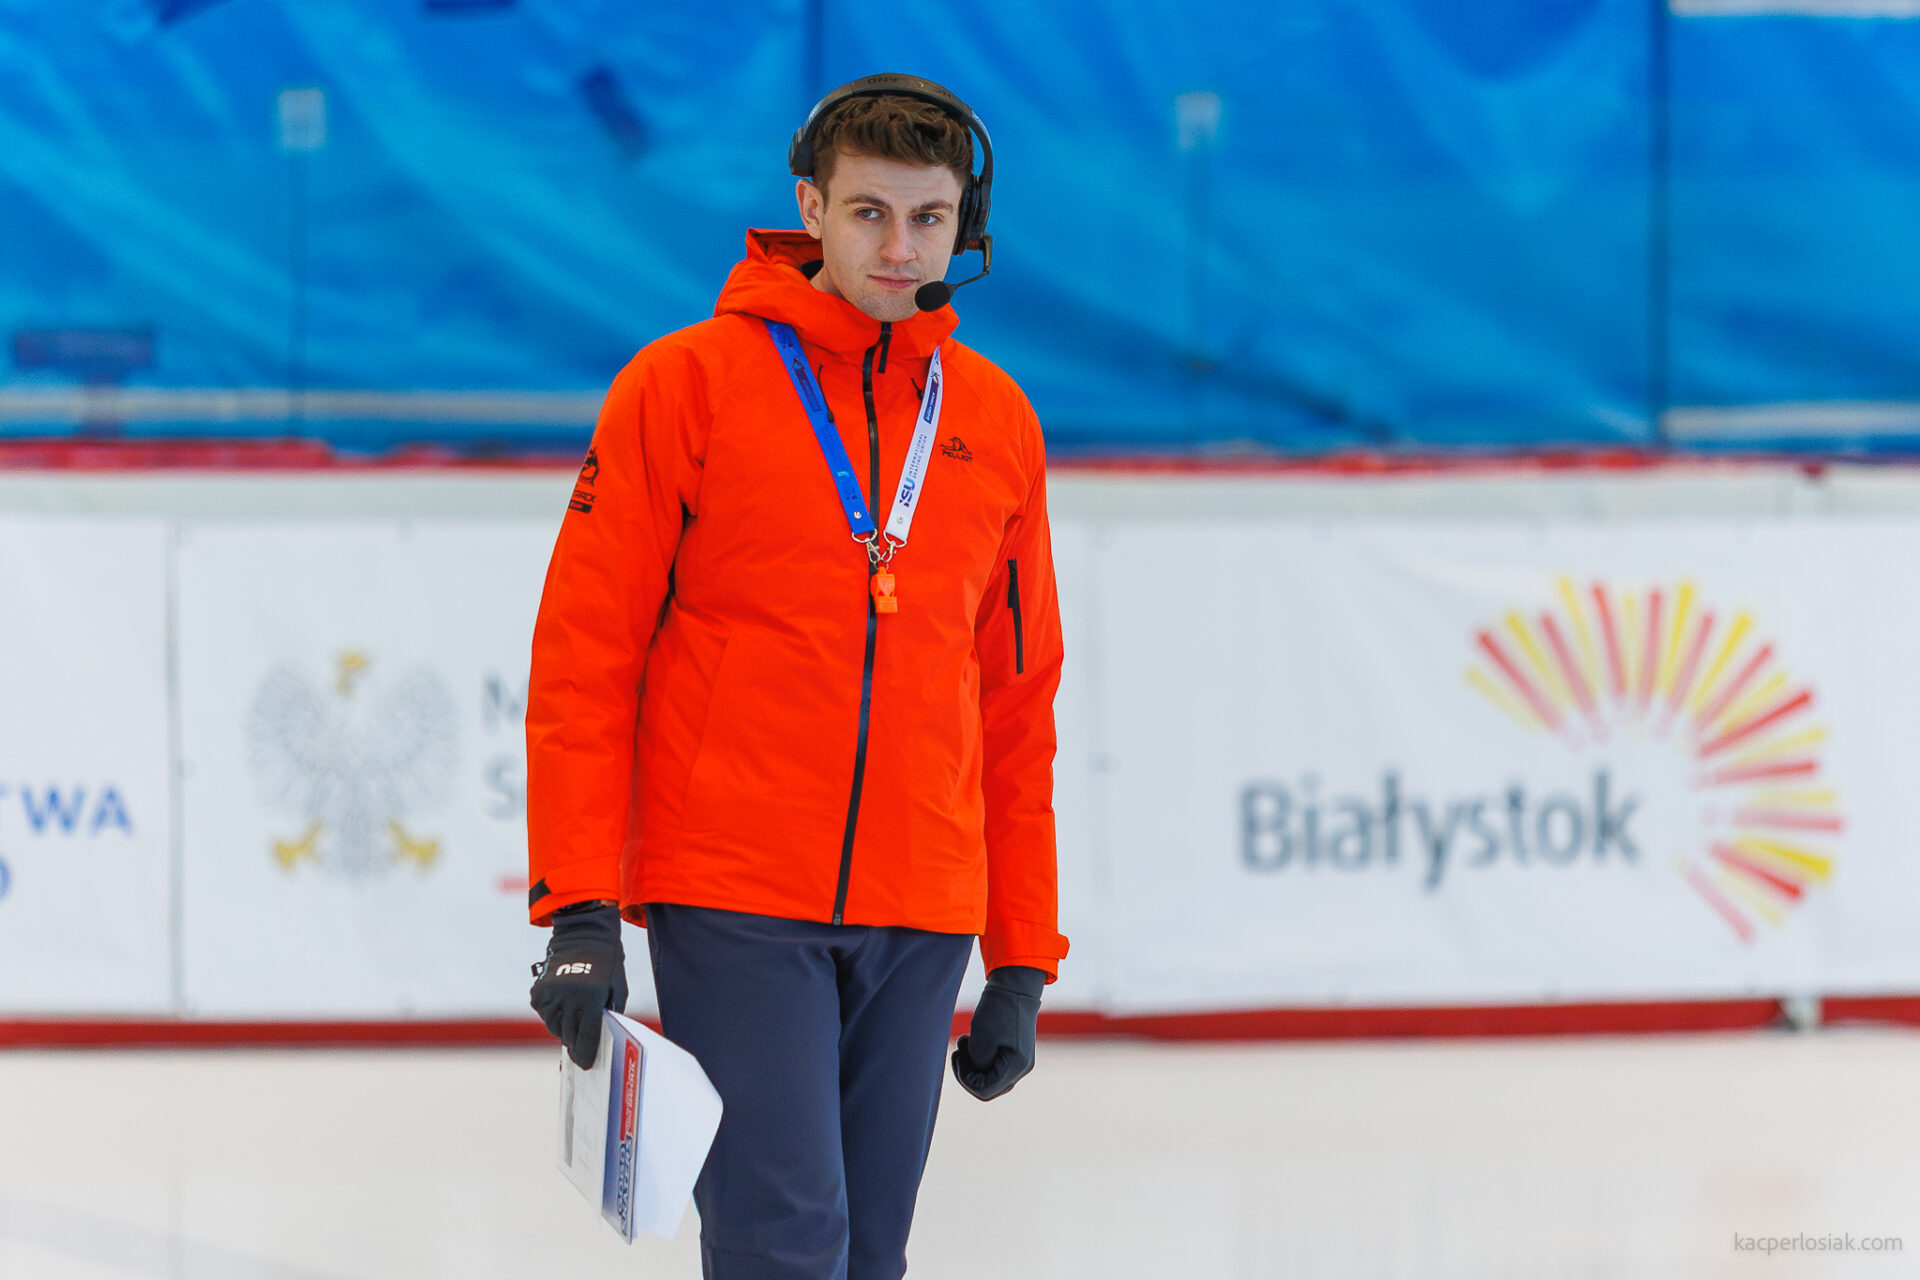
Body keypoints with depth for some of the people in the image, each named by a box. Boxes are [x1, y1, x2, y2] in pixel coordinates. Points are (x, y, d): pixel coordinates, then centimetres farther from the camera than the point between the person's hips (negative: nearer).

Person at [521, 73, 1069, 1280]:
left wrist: (1023, 962, 13)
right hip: (733, 907, -4)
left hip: (919, 920, 4)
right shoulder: (685, 385, -1)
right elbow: (584, 655, -3)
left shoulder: (995, 420, 11)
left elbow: (1017, 705, 15)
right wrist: (580, 909, -10)